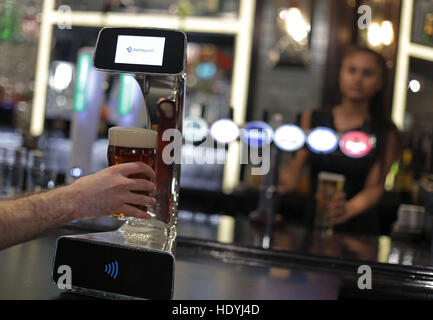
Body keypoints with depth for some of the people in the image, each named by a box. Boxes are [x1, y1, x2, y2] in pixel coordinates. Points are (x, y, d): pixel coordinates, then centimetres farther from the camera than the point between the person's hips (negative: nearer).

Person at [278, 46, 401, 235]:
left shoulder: (386, 134, 2)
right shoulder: (311, 120, 10)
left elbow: (375, 186, -6)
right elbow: (296, 166, 6)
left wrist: (349, 209, -27)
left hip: (357, 229, -2)